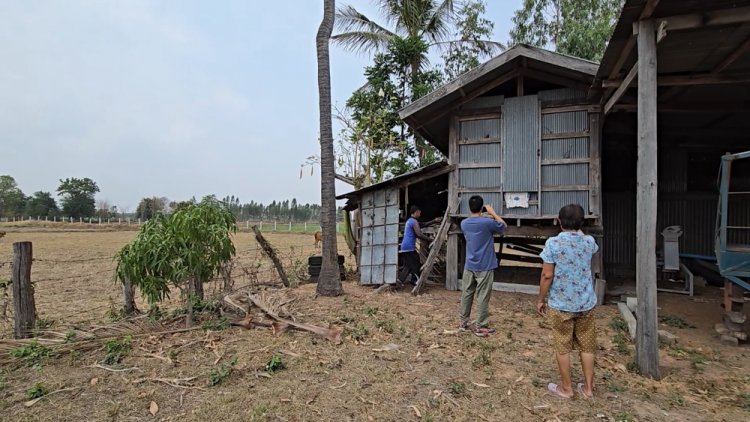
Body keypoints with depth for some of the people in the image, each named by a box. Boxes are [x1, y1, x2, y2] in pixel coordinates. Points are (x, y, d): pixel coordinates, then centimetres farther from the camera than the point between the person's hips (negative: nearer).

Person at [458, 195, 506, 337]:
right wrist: (493, 213, 9)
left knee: (466, 293, 13)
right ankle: (480, 327, 9)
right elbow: (503, 226, 4)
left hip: (469, 266, 5)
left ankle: (463, 322, 24)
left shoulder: (464, 223, 1)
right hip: (484, 267, -5)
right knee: (482, 297, 2)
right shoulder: (487, 222, -15)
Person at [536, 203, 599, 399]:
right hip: (586, 303, 4)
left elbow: (547, 275, -15)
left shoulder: (553, 243, -15)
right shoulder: (589, 241, -1)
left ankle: (566, 388, 21)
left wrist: (541, 299, -3)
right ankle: (588, 387, 28)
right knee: (587, 346, 17)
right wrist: (578, 229, 23)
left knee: (562, 347, 10)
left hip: (560, 304, -4)